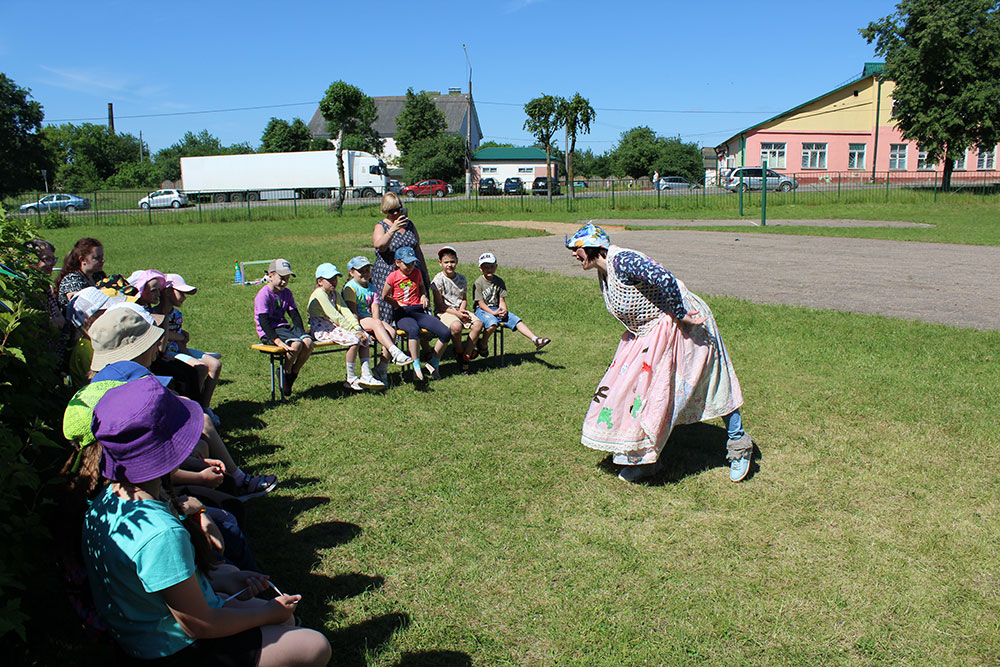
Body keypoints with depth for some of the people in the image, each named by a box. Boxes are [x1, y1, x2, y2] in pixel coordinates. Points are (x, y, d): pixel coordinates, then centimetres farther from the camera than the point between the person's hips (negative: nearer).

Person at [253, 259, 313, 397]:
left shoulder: (287, 293, 13)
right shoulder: (263, 295, -9)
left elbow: (295, 315, 11)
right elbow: (263, 322, -18)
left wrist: (301, 333, -7)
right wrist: (278, 341, -29)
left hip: (284, 327, 7)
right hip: (269, 333, -7)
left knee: (308, 342, -21)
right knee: (296, 344, -31)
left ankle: (293, 374, -4)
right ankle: (285, 375, -6)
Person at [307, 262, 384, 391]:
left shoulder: (335, 294, 14)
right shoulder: (319, 294, -16)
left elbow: (346, 311, 2)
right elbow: (336, 317, -21)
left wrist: (358, 328, -12)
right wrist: (354, 331, -21)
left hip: (334, 327, 9)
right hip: (322, 330, -9)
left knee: (365, 337, -6)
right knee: (354, 340, -26)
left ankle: (366, 375, -9)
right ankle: (351, 379, -14)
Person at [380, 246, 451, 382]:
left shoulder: (416, 273, 15)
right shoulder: (393, 277, 3)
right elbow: (384, 297, 11)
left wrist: (424, 296, 12)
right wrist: (396, 304, -3)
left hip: (418, 311, 5)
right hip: (401, 314, -5)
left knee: (446, 333, -16)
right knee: (414, 329, -42)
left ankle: (433, 363, 3)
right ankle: (416, 368, -34)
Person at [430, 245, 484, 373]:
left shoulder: (461, 278, 11)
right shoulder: (438, 279, -6)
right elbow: (439, 305, -9)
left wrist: (462, 310, -6)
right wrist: (456, 313, -17)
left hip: (460, 310, 6)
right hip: (444, 312, -5)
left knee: (478, 324, -22)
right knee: (456, 326, -37)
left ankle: (466, 355, -14)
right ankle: (459, 352, -9)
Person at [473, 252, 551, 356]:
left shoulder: (499, 281, 9)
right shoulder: (478, 283, -7)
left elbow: (502, 299, 7)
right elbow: (480, 302, -11)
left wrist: (504, 310, -15)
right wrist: (493, 313, -21)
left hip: (497, 309, 5)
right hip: (482, 310, -5)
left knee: (516, 320, -12)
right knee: (493, 323, -35)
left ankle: (535, 339, -19)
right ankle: (482, 344, -12)